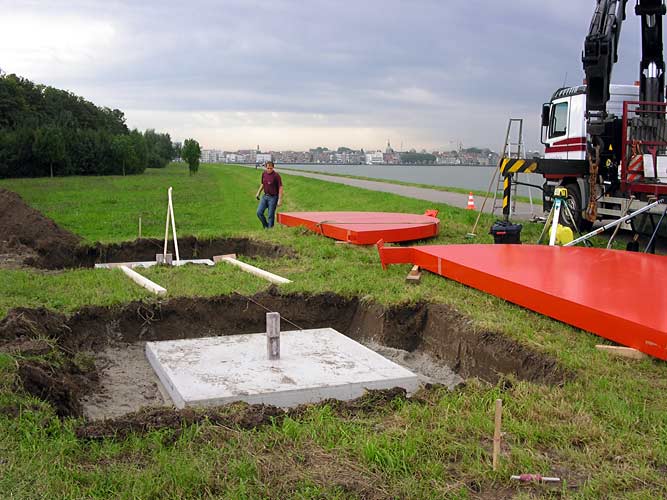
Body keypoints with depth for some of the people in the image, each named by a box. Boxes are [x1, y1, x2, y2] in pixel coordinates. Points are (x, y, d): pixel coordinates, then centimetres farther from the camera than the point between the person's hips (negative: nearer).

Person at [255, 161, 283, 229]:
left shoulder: (276, 175, -15)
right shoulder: (264, 173, 4)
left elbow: (280, 188, -14)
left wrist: (280, 200, -18)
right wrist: (258, 192, 16)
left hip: (273, 197, -6)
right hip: (265, 196, 6)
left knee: (271, 215, -2)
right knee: (259, 212, 1)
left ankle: (270, 229, 10)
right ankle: (266, 226, 19)